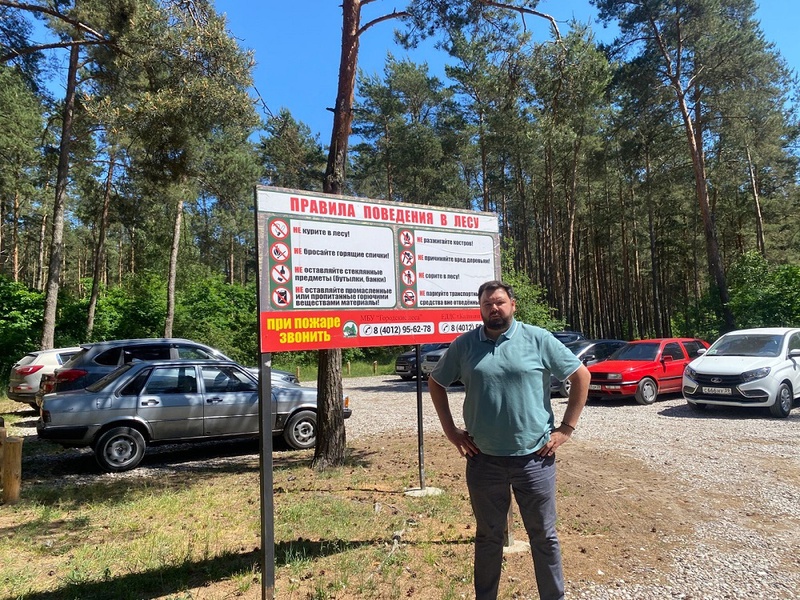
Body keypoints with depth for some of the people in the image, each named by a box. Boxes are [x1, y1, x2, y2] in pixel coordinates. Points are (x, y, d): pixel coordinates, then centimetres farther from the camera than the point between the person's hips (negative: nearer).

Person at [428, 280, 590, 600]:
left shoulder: (538, 339, -5)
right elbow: (436, 383, 11)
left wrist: (566, 428, -3)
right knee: (488, 537, 17)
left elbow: (581, 376, 0)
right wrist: (450, 431, 4)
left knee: (544, 536, 14)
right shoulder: (464, 344, 0)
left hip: (534, 457, -1)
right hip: (484, 460, 2)